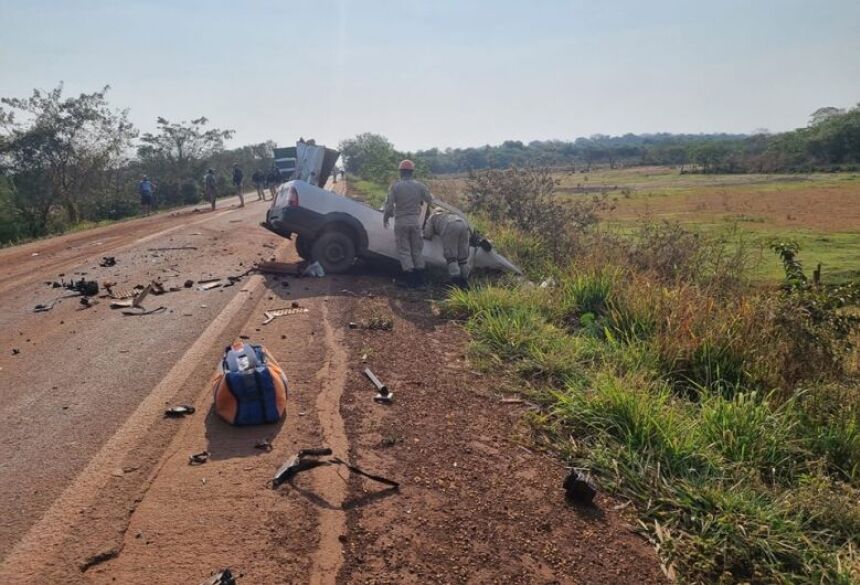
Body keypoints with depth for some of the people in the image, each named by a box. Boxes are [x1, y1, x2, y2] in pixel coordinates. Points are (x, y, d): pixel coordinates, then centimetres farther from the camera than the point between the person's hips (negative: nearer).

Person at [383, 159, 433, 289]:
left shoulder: (395, 186, -8)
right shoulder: (419, 185, 0)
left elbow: (389, 205, -9)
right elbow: (429, 200, 11)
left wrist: (385, 219, 6)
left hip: (401, 222, -3)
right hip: (415, 221, 3)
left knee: (404, 251, 5)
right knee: (417, 251, 12)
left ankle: (410, 279, 1)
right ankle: (420, 280, 13)